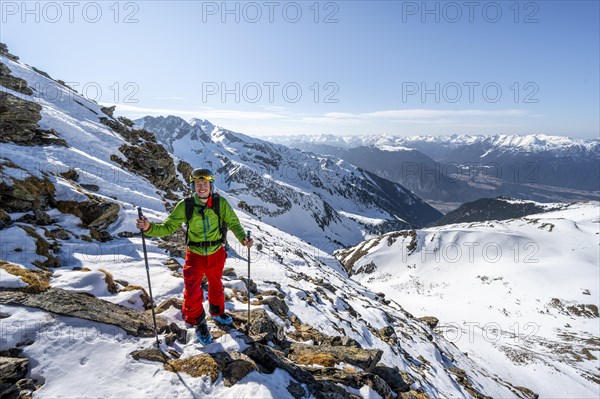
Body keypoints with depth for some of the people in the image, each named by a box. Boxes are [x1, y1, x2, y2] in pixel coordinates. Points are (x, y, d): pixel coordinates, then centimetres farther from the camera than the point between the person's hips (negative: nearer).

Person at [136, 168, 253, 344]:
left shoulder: (221, 203, -15)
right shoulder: (185, 206, -15)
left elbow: (233, 223, -9)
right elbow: (168, 227, -11)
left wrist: (243, 238, -27)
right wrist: (149, 228, -30)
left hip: (216, 254, 1)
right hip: (195, 255, -1)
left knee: (216, 286, 23)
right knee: (192, 293, -5)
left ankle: (217, 312, 53)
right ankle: (199, 323, 27)